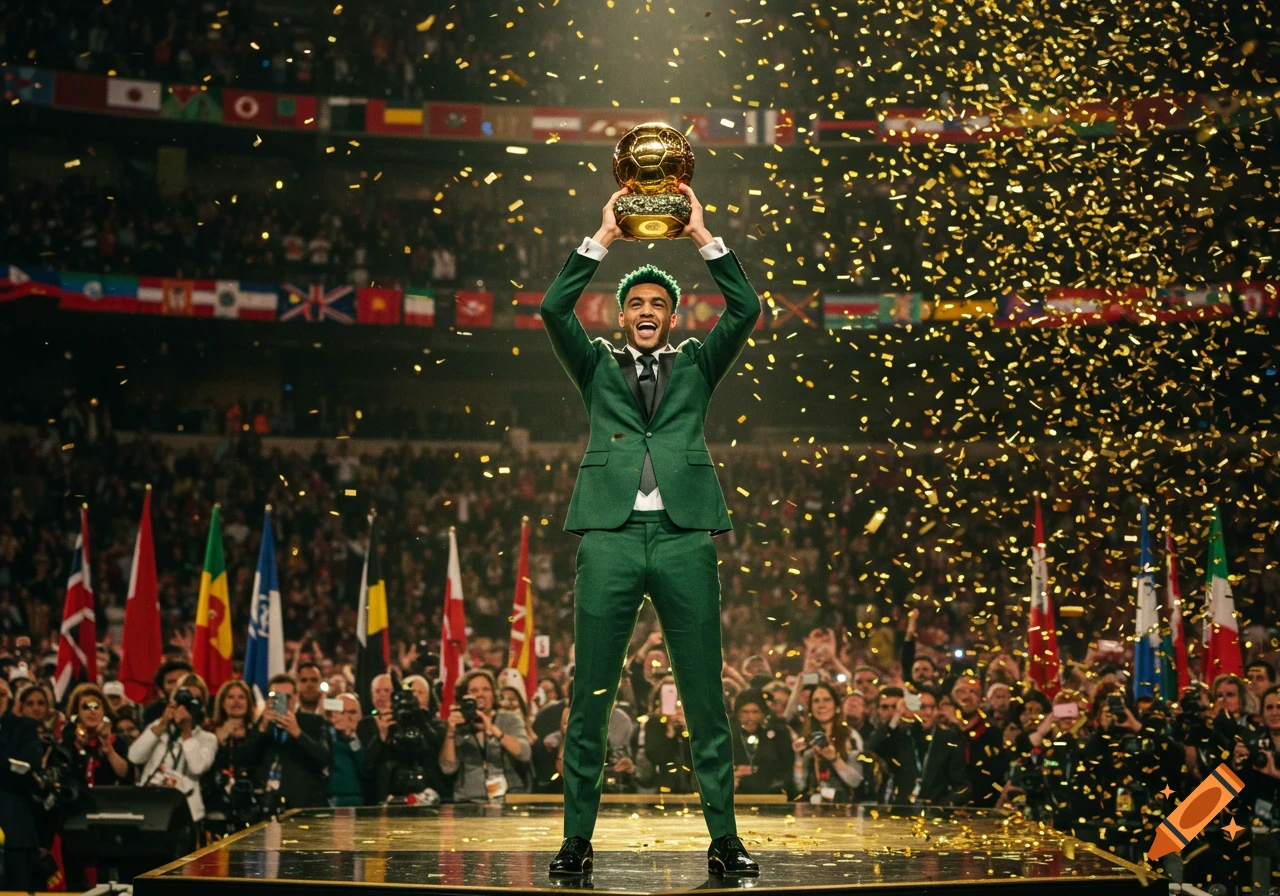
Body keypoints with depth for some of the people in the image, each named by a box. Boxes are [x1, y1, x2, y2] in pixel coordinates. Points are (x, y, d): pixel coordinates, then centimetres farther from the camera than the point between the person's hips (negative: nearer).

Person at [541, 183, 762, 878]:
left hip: (684, 538, 0)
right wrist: (602, 239, 4)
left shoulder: (695, 365, 18)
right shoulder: (598, 368, 18)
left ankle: (723, 839, 5)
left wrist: (703, 236, 6)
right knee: (590, 698, 0)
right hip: (610, 537, 0)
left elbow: (745, 310, 7)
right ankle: (577, 840, 4)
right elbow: (554, 309, 4)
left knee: (705, 698, 1)